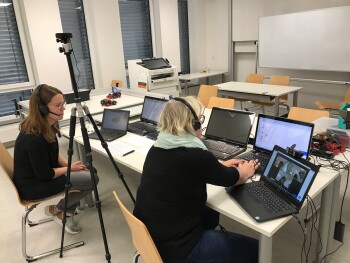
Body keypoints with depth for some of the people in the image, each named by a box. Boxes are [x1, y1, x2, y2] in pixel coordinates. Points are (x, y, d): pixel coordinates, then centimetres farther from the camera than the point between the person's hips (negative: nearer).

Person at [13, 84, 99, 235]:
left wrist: (70, 164, -4)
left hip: (39, 175, 9)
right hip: (32, 186, -9)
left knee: (89, 173, 6)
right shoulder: (34, 137, -31)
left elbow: (54, 154, 10)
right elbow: (45, 175, -22)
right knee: (91, 179, -15)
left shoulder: (46, 125, -4)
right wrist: (70, 168, -8)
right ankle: (58, 209, 6)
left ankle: (67, 213, 13)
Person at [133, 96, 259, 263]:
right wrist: (245, 172, 16)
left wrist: (220, 166, 21)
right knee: (253, 249, 6)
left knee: (210, 213, 30)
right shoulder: (197, 156, -25)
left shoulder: (158, 147, -3)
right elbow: (233, 179, -5)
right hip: (174, 247, -8)